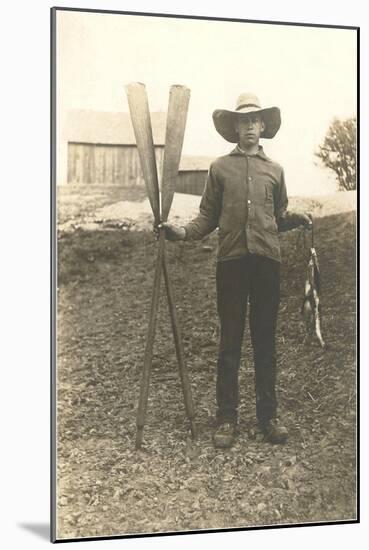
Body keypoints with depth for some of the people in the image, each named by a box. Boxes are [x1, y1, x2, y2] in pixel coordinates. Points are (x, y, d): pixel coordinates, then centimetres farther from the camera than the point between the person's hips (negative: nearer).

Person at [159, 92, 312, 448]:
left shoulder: (274, 170, 16)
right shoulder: (220, 167, 11)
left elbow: (279, 219, 17)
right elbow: (208, 217, 9)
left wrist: (297, 218, -3)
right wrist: (184, 232, -9)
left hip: (267, 259, 1)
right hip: (231, 259, -1)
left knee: (265, 340, 6)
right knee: (230, 341, 1)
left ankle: (268, 414, 15)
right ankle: (226, 417, 9)